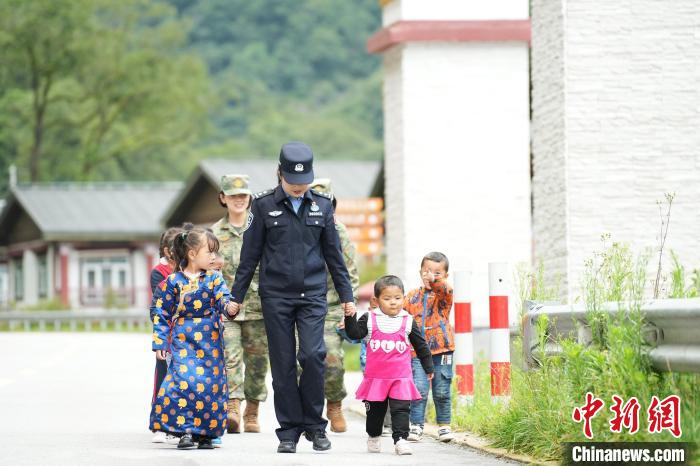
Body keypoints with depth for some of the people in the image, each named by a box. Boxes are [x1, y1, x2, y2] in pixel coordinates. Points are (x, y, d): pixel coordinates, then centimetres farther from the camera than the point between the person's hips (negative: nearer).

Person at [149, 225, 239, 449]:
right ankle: (185, 430, -8)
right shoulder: (173, 282, -1)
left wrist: (228, 307, -35)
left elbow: (223, 298, -11)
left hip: (210, 344, 2)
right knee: (183, 382, -15)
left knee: (210, 384, 1)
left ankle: (205, 432, 13)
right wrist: (159, 343, -2)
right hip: (183, 341, -2)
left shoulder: (214, 278, 5)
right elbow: (161, 314, 3)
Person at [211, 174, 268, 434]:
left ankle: (251, 414, 16)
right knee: (230, 357, -16)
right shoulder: (216, 232, 10)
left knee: (257, 362, 5)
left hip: (258, 305, 0)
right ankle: (232, 409, -26)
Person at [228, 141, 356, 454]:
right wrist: (236, 296, 4)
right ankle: (289, 431, 8)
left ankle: (314, 425, 0)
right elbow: (250, 254, 5)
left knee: (313, 355, -14)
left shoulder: (321, 205, 7)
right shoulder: (264, 205, 1)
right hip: (276, 296, -1)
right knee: (283, 364, 1)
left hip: (313, 295, 1)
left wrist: (346, 295, 13)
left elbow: (333, 254, 14)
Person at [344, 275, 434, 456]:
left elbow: (420, 346, 10)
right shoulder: (369, 319, 0)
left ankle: (401, 440, -10)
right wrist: (350, 317, -20)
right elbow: (355, 333, -6)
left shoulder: (408, 322, 2)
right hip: (375, 377, 1)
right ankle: (373, 437, 34)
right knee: (375, 410, 15)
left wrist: (428, 367, 14)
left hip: (401, 377, -1)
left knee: (401, 409, -10)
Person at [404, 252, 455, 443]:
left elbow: (445, 289, -24)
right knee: (418, 390, -7)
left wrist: (434, 281, -42)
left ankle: (444, 425, 19)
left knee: (442, 391, 5)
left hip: (441, 350, -2)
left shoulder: (444, 293, 0)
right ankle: (416, 425, 1)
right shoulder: (413, 296, 10)